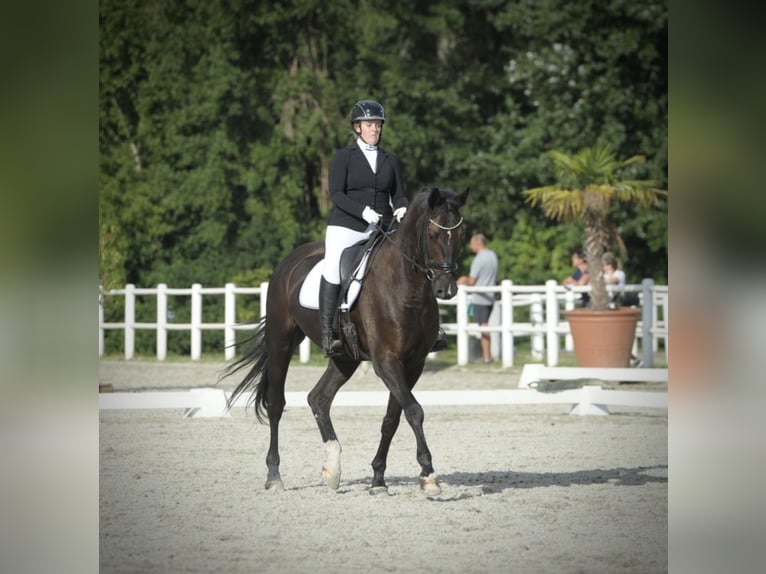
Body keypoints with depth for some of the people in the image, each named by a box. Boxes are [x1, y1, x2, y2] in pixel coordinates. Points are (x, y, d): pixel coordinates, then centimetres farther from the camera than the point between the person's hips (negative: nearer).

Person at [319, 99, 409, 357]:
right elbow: (336, 194, -6)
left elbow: (398, 195, 15)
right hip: (346, 226, -4)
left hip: (381, 229, 4)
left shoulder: (390, 160, 17)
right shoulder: (343, 156, 5)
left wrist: (402, 208, -9)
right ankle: (327, 333, -24)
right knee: (334, 266, -26)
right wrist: (363, 210, -22)